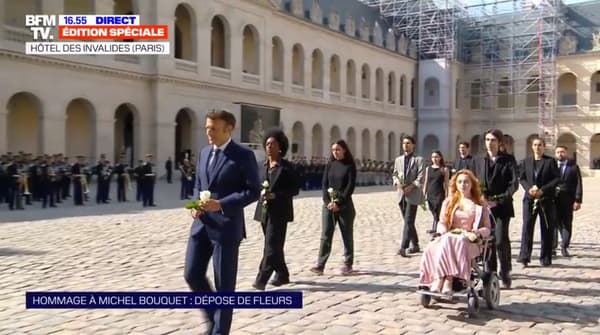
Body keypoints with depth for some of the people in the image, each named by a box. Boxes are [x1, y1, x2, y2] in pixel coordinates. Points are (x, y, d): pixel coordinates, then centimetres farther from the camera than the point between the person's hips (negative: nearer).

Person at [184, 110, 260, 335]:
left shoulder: (243, 155, -8)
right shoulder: (204, 153, 12)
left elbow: (253, 191, -11)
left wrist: (221, 204, -20)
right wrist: (197, 205, 0)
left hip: (226, 226, -6)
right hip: (202, 224, 6)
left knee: (224, 283, 2)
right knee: (192, 274, 6)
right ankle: (213, 316, 29)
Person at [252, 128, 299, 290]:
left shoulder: (287, 167, -5)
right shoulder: (262, 166, 10)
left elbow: (294, 189, -7)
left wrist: (275, 195, -18)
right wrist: (262, 193, -6)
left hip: (279, 212, -6)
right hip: (264, 210, 6)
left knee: (271, 245, -10)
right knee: (274, 245, 13)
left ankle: (261, 279, -12)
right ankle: (282, 275, 27)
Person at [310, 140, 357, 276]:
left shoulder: (350, 166, -1)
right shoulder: (330, 165, 9)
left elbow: (350, 186, -8)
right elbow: (324, 184, 5)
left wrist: (339, 203, -14)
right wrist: (328, 201, -9)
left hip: (344, 205, -3)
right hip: (329, 205, 3)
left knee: (347, 235, 5)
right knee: (325, 235, -1)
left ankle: (348, 264, 13)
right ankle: (320, 265, -2)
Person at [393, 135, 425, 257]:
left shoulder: (418, 159, -1)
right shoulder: (398, 160, 15)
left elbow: (420, 178, -8)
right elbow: (395, 174, 15)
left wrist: (411, 187, -18)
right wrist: (397, 182, -6)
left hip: (413, 194, -6)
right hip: (402, 194, 6)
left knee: (408, 221, -11)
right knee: (408, 221, 11)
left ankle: (403, 247, -16)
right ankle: (415, 245, 23)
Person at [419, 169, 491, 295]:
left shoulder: (480, 204, 15)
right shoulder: (449, 202, 22)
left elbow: (487, 228, 8)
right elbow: (442, 222, 16)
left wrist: (476, 233, -14)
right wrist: (443, 231, -8)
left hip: (469, 241, -2)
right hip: (449, 237, 3)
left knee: (449, 242, -38)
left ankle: (440, 279, -43)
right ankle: (447, 279, -43)